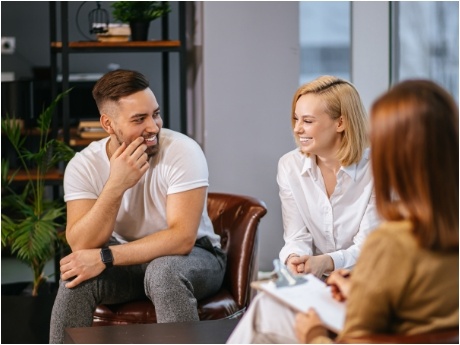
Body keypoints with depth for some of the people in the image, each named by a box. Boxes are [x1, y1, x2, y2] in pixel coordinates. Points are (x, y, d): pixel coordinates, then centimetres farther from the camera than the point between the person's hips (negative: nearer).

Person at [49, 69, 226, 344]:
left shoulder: (183, 151, -21)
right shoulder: (83, 165, -12)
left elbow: (182, 238, -29)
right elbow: (81, 247, -22)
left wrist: (105, 257, -32)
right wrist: (116, 185, -34)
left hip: (192, 256, -3)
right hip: (128, 259, 3)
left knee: (163, 270, -35)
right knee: (76, 277, -25)